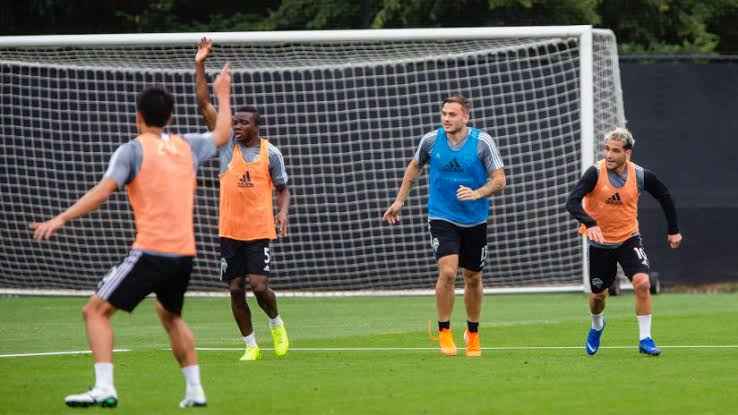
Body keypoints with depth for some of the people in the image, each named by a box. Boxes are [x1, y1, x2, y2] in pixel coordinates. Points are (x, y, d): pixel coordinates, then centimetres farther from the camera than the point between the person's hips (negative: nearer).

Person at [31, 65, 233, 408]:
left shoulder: (133, 150, -3)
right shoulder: (186, 146, 13)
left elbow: (104, 190, -16)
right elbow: (221, 133, 33)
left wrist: (62, 219, -20)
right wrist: (223, 95, 49)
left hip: (151, 251, -7)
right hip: (184, 252, 7)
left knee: (95, 311, -4)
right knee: (169, 315, 31)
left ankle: (104, 389, -19)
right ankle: (195, 391, 28)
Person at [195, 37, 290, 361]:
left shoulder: (270, 153, 0)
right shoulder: (227, 144, 3)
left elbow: (283, 188, 10)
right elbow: (204, 105, 0)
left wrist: (283, 213, -10)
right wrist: (199, 65, -7)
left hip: (259, 230, -3)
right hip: (229, 231, 3)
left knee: (259, 286, -10)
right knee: (236, 290, 2)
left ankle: (276, 324, 19)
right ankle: (251, 345, 13)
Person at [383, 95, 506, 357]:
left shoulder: (482, 142, -11)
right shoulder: (431, 140, -6)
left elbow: (499, 181, -11)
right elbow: (414, 167, 14)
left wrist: (477, 193, -29)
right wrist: (399, 201, 15)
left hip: (474, 220, 1)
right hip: (442, 218, -1)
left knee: (473, 279, 12)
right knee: (448, 272, -19)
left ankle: (473, 334, 33)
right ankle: (444, 332, -3)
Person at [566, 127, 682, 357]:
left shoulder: (640, 175, -12)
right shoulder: (596, 173, -20)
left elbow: (665, 197, 7)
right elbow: (572, 202, -30)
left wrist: (673, 230, 11)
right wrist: (590, 224, -47)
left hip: (629, 238, 0)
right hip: (600, 242, 0)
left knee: (642, 283, -21)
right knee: (598, 295, 11)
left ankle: (645, 338, -9)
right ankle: (597, 326, 46)